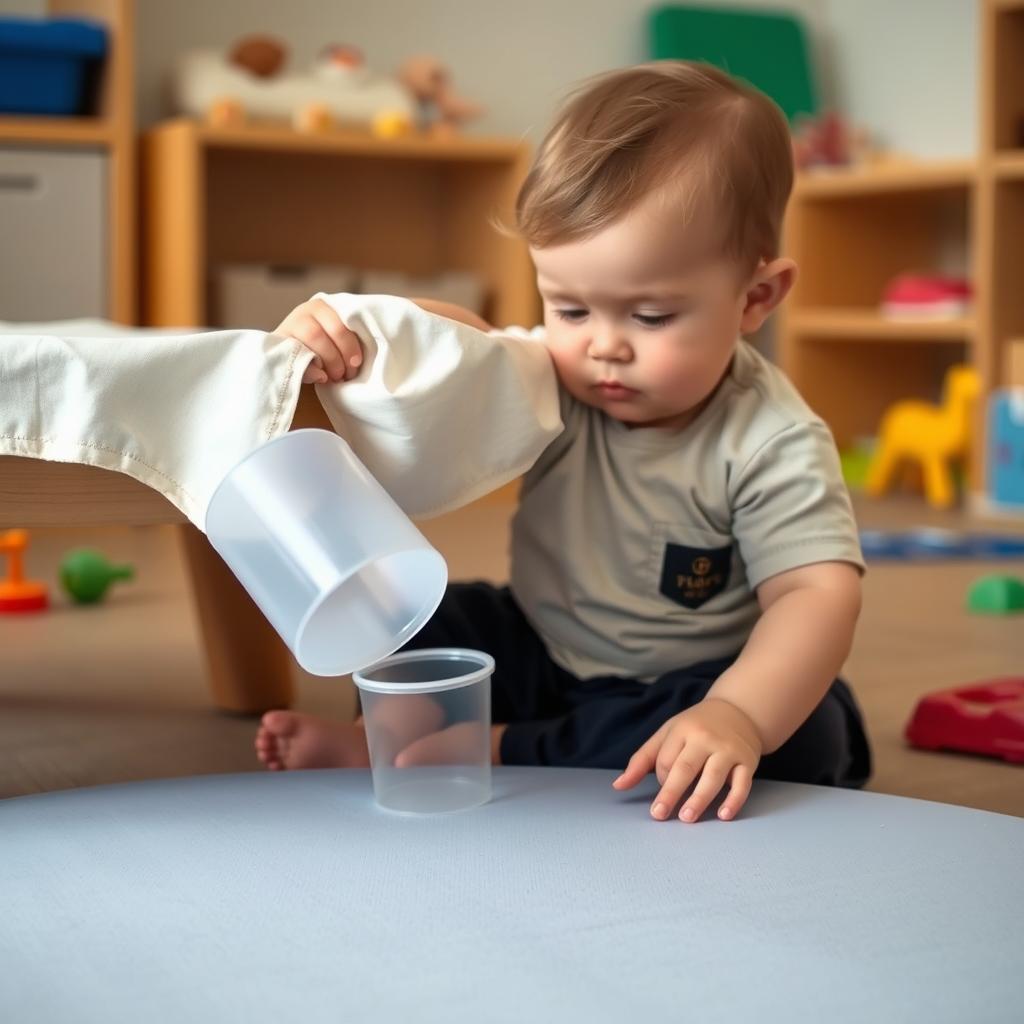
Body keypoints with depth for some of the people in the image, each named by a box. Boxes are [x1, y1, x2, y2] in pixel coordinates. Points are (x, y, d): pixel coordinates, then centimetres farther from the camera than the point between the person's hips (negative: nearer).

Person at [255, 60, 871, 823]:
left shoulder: (771, 446, -24)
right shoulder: (549, 376, -11)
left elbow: (819, 595, -32)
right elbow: (439, 338, -8)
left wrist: (737, 715, -49)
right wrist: (343, 327, -32)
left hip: (683, 691, -3)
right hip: (541, 659, 4)